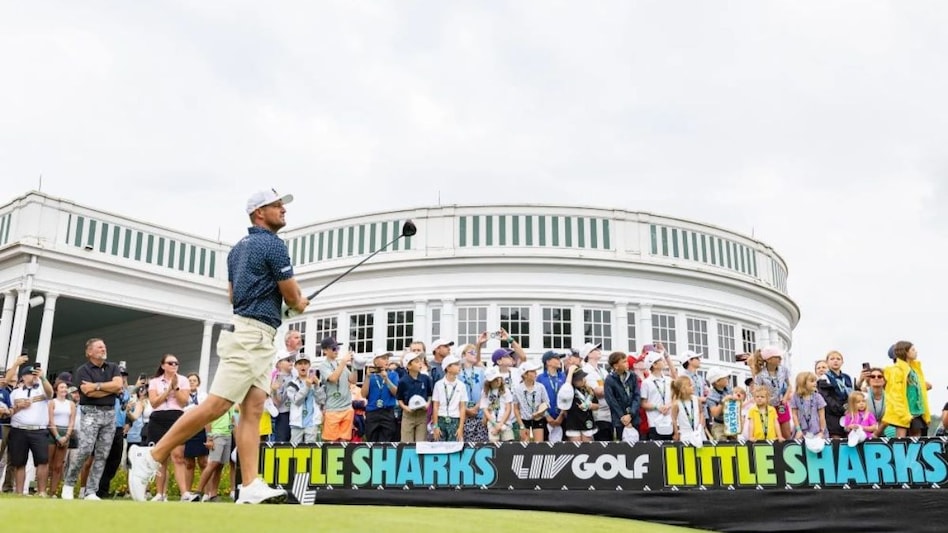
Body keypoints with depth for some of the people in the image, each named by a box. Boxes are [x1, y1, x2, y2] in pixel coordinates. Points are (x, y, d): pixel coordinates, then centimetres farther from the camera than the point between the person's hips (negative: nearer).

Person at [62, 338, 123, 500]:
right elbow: (89, 393, -13)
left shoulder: (113, 368, 12)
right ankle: (68, 484, 5)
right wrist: (111, 388, -4)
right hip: (91, 412, -4)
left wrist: (97, 386, -11)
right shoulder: (82, 371, 0)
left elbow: (119, 385, -5)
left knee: (102, 455, 1)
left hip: (110, 413, 4)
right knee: (85, 450, -16)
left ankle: (91, 492, 5)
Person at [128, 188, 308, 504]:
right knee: (216, 405, -11)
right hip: (252, 335, -10)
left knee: (253, 410, 0)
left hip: (258, 339, 10)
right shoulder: (273, 244, -8)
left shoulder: (238, 248, 20)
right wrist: (299, 302, 19)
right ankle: (151, 457, -5)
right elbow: (294, 298, -4)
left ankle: (250, 487, -6)